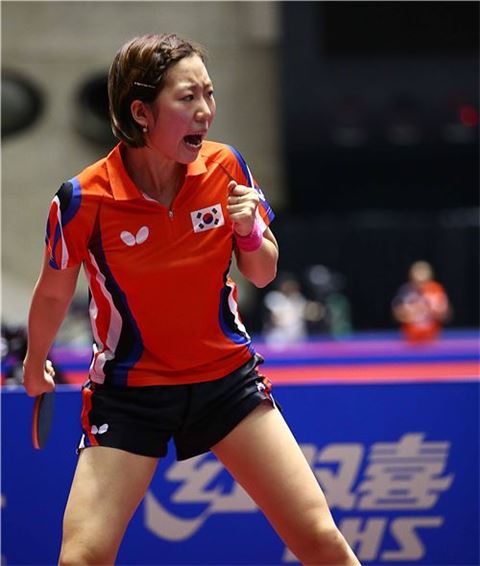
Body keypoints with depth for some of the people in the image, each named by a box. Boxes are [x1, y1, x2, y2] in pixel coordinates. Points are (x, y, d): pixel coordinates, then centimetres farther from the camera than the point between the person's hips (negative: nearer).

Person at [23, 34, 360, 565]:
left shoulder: (226, 168, -9)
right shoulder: (84, 199, -18)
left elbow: (264, 274, 5)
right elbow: (53, 295, 2)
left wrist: (249, 231, -17)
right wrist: (35, 364, 17)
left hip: (227, 377, 3)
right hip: (128, 393, -2)